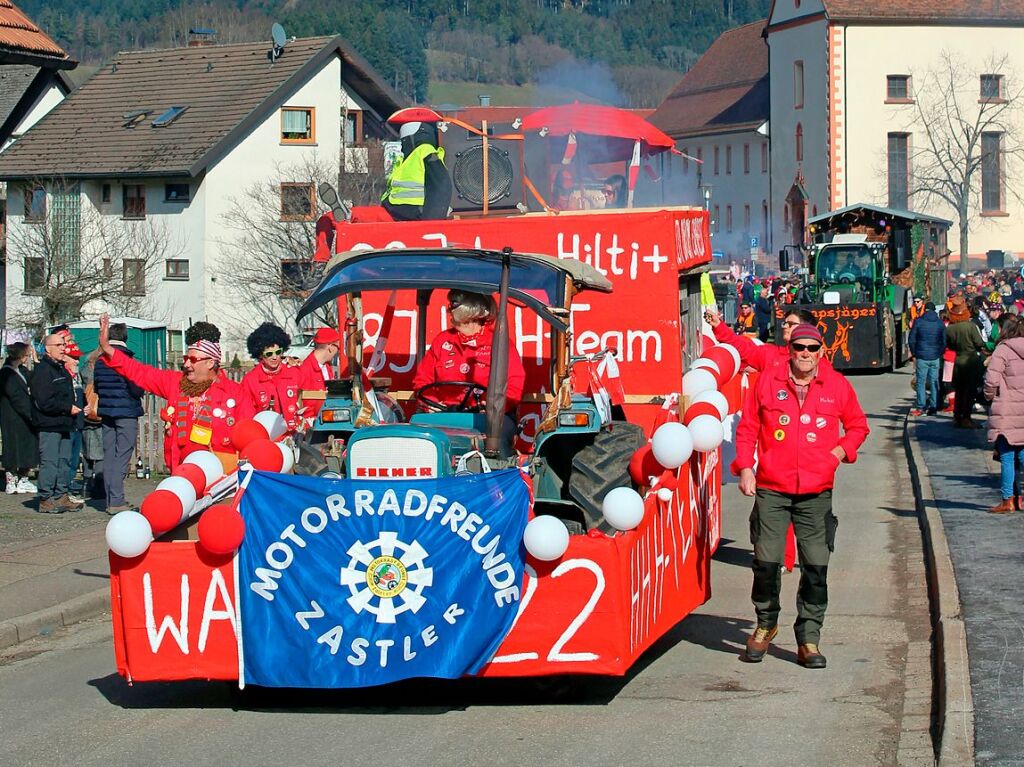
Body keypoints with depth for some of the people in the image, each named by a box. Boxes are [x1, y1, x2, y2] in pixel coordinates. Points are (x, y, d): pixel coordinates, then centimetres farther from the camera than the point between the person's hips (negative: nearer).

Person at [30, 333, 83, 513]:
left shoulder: (62, 370, 20)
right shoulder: (42, 371, -11)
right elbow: (44, 402, -19)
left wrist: (74, 408, 9)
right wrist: (68, 408, -14)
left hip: (63, 425, 10)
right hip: (49, 426, -9)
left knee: (64, 461, 11)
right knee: (49, 463, -9)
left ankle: (61, 497, 18)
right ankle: (45, 500, -6)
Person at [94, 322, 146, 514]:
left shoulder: (99, 361, 6)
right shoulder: (126, 359, -13)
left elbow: (96, 387, 15)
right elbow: (137, 389, -14)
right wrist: (142, 390, 7)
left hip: (106, 412, 6)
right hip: (126, 413, -6)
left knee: (109, 455, 10)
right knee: (122, 456, -6)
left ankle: (110, 499, 13)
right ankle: (116, 501, -11)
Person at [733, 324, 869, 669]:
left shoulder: (837, 386, 5)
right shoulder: (767, 381, 3)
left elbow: (857, 426, 18)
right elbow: (747, 428, 9)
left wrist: (840, 451, 1)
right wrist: (745, 467, 0)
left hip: (816, 492, 0)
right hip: (771, 488, 0)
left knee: (816, 567, -2)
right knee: (766, 562, -1)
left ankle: (808, 640, 6)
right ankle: (766, 624, 23)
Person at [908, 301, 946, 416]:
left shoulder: (918, 321, -3)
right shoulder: (940, 323, 4)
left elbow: (911, 340, -1)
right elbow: (944, 341, 5)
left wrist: (914, 354, 10)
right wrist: (940, 354, 14)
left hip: (921, 356, -2)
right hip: (935, 358, 2)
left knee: (921, 382, 2)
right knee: (934, 382, 6)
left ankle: (920, 407, -2)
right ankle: (934, 407, 5)